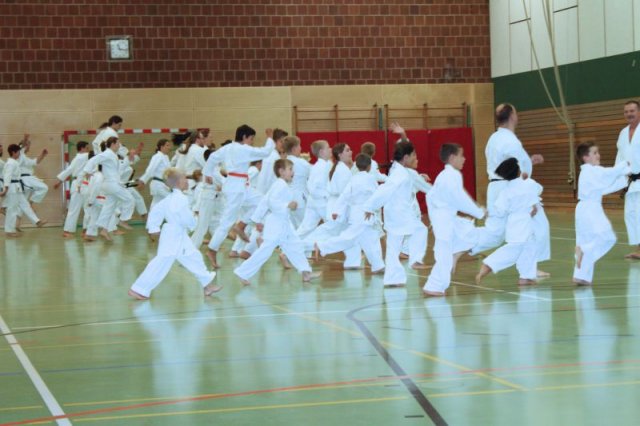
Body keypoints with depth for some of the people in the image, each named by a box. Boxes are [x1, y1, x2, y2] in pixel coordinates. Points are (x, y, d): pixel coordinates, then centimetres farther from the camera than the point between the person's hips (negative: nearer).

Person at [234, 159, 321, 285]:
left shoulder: (280, 185, 14)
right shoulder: (281, 185, -16)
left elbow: (265, 201, 16)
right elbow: (272, 202, -27)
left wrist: (258, 219, 19)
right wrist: (287, 205, -28)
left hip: (283, 224, 11)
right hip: (276, 223, -11)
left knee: (296, 246, 13)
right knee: (265, 250, -9)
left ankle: (305, 272, 18)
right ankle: (243, 273, -4)